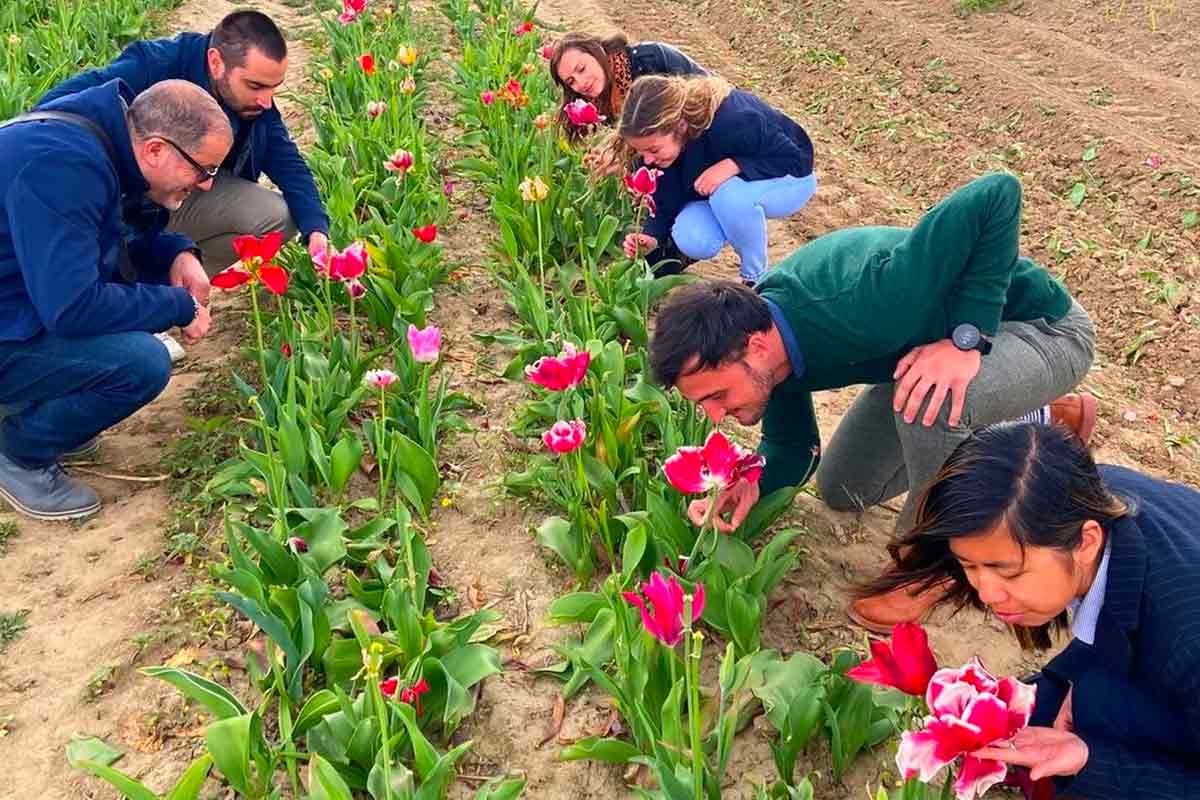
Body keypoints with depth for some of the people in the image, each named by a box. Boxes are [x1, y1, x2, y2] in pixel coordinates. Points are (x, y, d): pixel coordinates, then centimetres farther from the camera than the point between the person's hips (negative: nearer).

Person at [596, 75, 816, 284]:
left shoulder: (734, 122, -39)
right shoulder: (659, 139, -20)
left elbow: (795, 158, -27)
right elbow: (665, 202, -11)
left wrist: (733, 165, -41)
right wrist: (652, 237, -32)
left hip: (786, 180, -5)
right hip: (722, 189, 5)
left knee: (730, 195, -37)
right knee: (692, 241, -24)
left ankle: (757, 279, -12)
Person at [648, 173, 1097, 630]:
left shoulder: (861, 309, -42)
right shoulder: (766, 336, -15)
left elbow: (997, 194, -43)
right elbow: (793, 449, -3)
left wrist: (967, 338, -43)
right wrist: (751, 485, -24)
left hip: (1044, 330, -8)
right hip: (945, 334, 8)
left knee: (929, 399, -40)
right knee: (843, 490, 13)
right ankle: (1039, 418, 24)